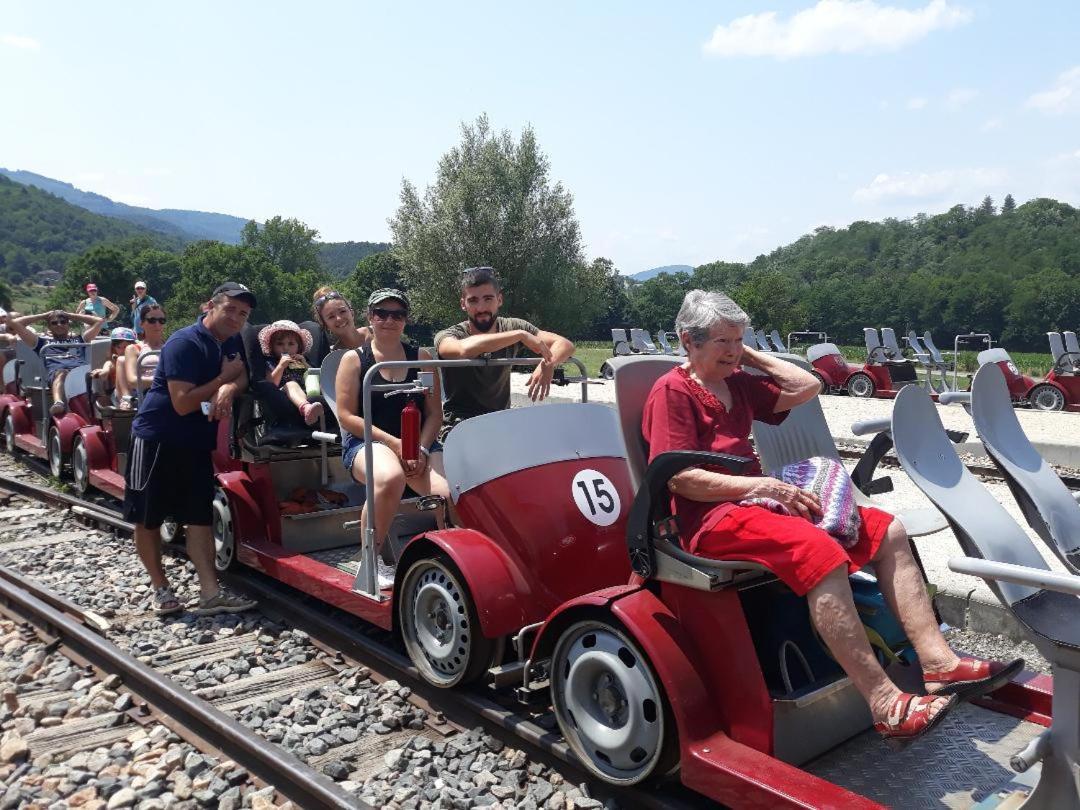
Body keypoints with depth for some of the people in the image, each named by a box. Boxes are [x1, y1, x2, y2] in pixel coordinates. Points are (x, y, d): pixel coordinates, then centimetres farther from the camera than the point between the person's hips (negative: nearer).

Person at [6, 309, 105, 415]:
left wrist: (70, 315, 44)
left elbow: (99, 321, 38)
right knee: (61, 374, -40)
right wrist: (43, 316, 39)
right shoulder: (43, 341, 35)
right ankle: (58, 403, -69)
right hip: (55, 371, -1)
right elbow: (13, 323, 33)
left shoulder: (78, 339, 38)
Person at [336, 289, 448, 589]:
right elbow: (347, 416, -3)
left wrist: (422, 449, -10)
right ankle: (372, 558, -20)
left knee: (453, 493, -28)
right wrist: (393, 443, -13)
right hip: (366, 443, -2)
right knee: (391, 477, -40)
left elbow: (434, 413, 8)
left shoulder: (421, 357, 14)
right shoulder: (354, 359, 6)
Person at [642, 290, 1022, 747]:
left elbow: (806, 386, 21)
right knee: (821, 553, -34)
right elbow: (679, 477, -15)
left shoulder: (737, 383, 19)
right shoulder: (671, 391, -5)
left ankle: (937, 662, -9)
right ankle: (885, 705, -31)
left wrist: (752, 356, 16)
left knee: (886, 531, -1)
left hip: (756, 502, 9)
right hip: (711, 519, -9)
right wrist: (763, 486, -17)